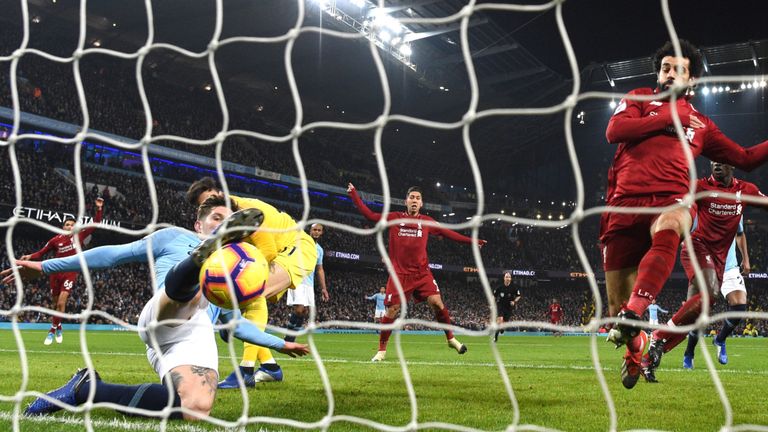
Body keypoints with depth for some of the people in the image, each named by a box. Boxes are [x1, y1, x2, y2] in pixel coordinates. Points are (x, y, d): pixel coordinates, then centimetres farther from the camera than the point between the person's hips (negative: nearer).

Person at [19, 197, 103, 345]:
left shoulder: (80, 236, 1)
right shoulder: (56, 240, 0)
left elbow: (95, 224, 2)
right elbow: (42, 252, 6)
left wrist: (99, 209, -4)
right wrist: (30, 257, -12)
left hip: (70, 273, -2)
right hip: (56, 273, 2)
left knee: (61, 302, -15)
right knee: (55, 303, 10)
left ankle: (53, 330, -5)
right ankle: (58, 328, 28)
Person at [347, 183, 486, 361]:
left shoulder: (427, 221, 9)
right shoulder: (394, 218, 6)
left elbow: (448, 233, 15)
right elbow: (369, 214, 10)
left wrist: (471, 241, 14)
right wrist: (354, 195, 7)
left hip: (422, 273, 1)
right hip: (400, 273, -1)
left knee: (436, 302, -13)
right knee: (391, 311, -4)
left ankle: (451, 339, 8)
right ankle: (382, 350, 12)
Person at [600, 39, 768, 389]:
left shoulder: (701, 124, 24)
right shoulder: (639, 99, 18)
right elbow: (614, 131, -2)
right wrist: (669, 116, 1)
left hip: (670, 199, 0)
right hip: (627, 202, 0)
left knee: (667, 230, -42)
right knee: (616, 303, 1)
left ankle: (632, 316, -50)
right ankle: (633, 355, 31)